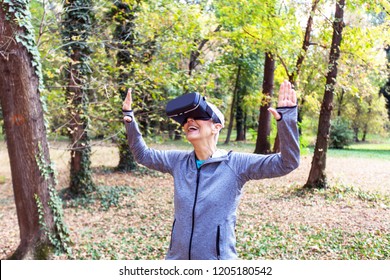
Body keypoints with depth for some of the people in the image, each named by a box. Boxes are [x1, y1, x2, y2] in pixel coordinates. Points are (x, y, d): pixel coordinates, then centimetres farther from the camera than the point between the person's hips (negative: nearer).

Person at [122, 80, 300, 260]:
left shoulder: (236, 164, -12)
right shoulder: (178, 161, 1)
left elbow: (287, 163, -16)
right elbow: (143, 155, 15)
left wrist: (286, 118, -29)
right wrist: (130, 120, 2)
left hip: (218, 257, -4)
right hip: (176, 256, 4)